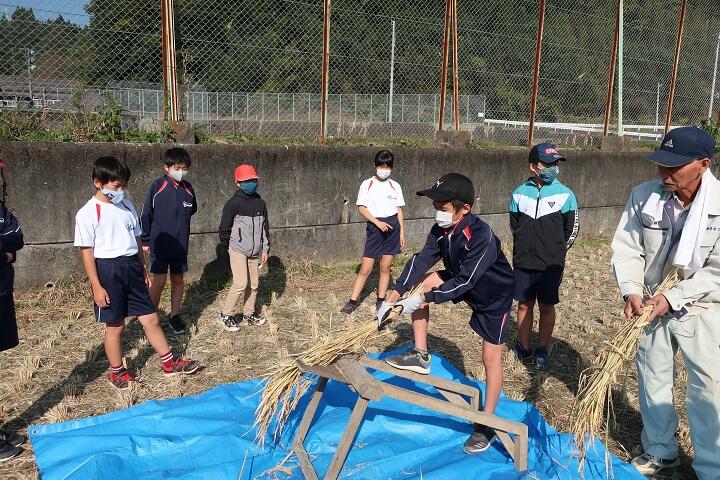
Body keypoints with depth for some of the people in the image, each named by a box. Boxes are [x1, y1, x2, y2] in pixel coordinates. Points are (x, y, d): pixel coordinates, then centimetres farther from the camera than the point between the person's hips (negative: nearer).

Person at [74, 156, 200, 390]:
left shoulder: (126, 206, 8)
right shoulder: (88, 213, -10)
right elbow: (87, 252, -11)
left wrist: (144, 270, 16)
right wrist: (96, 287, -13)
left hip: (132, 268, 5)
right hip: (108, 271, -5)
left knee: (151, 318, 10)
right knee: (115, 325, 7)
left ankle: (169, 362, 22)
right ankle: (117, 372, 26)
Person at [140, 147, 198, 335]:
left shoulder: (188, 188, 1)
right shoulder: (157, 186, -11)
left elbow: (191, 210, 20)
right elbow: (146, 214, -4)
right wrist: (145, 240, 0)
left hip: (180, 244, 4)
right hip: (159, 243, -4)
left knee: (178, 280, 10)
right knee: (159, 281, -4)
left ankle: (175, 316, 25)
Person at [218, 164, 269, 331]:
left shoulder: (260, 203, 7)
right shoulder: (233, 203, -10)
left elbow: (265, 227, 13)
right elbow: (224, 228, -5)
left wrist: (265, 249, 12)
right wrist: (228, 246, 2)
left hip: (255, 251, 6)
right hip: (238, 250, -6)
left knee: (253, 284, 9)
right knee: (241, 283, -12)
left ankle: (248, 314, 24)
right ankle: (226, 315, 3)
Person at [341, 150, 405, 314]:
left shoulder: (395, 186, 9)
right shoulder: (367, 184, 1)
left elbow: (399, 210, 12)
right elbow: (361, 207, -3)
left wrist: (402, 232, 8)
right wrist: (377, 222, -14)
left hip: (392, 226, 3)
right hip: (374, 227, -3)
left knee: (385, 267, 7)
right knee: (366, 268, -4)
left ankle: (380, 301, 18)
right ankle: (352, 301, 4)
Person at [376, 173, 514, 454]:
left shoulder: (482, 236, -37)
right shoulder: (441, 230, -15)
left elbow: (464, 281, -36)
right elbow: (421, 262, -17)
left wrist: (422, 300, -34)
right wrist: (393, 297, -25)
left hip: (494, 296, -7)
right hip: (462, 281, 7)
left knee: (491, 358, -3)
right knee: (421, 283, -11)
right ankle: (420, 356, -1)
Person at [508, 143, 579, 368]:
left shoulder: (565, 194, -6)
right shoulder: (519, 193, 0)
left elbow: (572, 229, 4)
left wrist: (555, 251, 8)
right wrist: (525, 250, 11)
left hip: (551, 265, -2)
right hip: (523, 263, 2)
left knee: (547, 307, 8)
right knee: (524, 305, 11)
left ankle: (542, 349, 23)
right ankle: (523, 348, 24)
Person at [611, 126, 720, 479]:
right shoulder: (643, 195, -12)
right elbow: (626, 248, -6)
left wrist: (673, 298, -24)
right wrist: (631, 291, -20)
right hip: (654, 304, 4)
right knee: (652, 378, 16)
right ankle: (660, 450, 38)